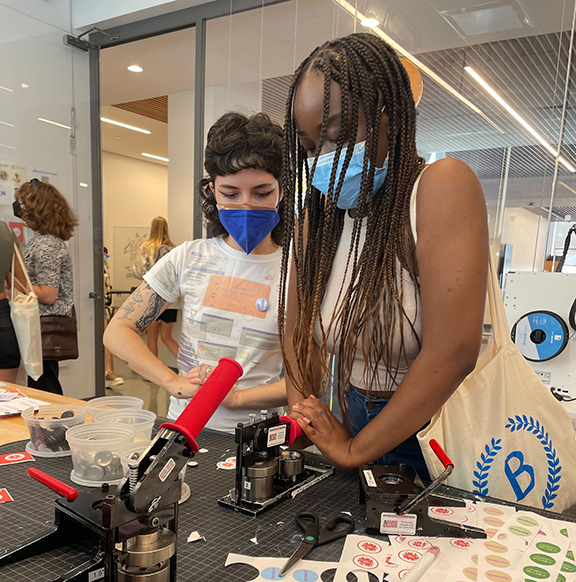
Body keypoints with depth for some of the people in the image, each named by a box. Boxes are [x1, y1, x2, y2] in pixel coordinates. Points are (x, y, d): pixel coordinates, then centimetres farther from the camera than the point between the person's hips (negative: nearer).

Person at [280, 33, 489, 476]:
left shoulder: (442, 189, -21)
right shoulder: (314, 217, -1)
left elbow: (452, 352, -28)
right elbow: (299, 335, 3)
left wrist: (354, 451, -20)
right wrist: (303, 420, -13)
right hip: (360, 419, 5)